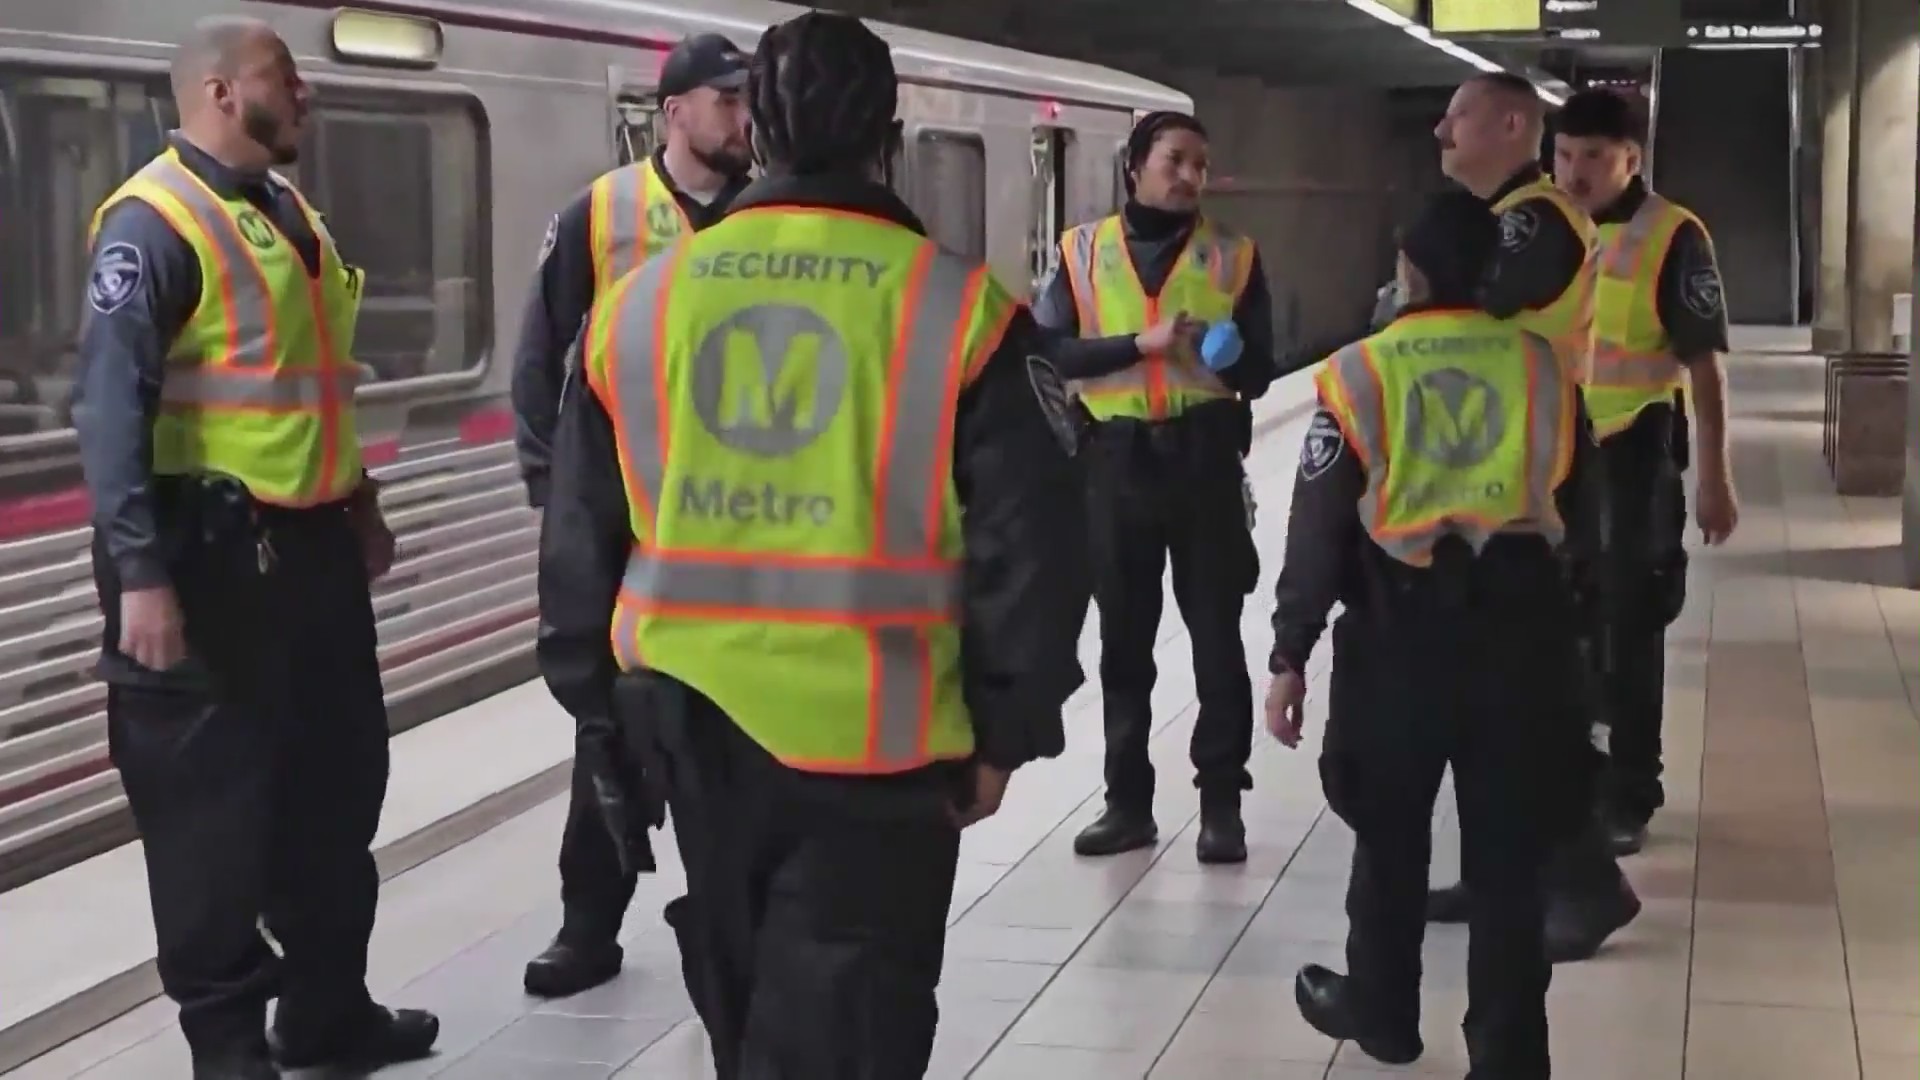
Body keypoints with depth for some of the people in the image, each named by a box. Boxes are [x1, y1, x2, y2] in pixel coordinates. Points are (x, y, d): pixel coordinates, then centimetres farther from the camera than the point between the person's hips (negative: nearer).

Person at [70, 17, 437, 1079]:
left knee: (336, 781, 17)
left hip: (312, 544, 9)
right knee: (213, 803, 1)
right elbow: (111, 409, -21)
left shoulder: (288, 210, 13)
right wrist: (142, 574, -26)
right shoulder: (154, 223, -14)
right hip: (211, 552, -9)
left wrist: (359, 503, 23)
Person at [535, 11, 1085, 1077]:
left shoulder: (635, 305, 3)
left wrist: (596, 708, 20)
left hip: (694, 722, 4)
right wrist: (1005, 732, 5)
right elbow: (1022, 549, -5)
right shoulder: (961, 309, -7)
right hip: (873, 737, -4)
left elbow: (579, 540, 10)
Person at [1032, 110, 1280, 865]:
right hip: (1118, 460, 1)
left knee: (1216, 633, 2)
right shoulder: (1083, 251, 4)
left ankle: (1222, 803, 10)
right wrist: (1141, 343, -17)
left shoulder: (1233, 255, 5)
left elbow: (1258, 372, 5)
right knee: (1124, 638, 8)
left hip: (1205, 456, 0)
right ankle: (1128, 800, 17)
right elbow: (1050, 354, -7)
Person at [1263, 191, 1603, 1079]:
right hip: (1524, 630, 2)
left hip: (1402, 631, -2)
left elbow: (1317, 531, -5)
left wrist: (1289, 657, 1)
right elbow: (1581, 518, 9)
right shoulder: (1545, 369, 3)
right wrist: (1569, 625, 20)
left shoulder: (1360, 373, -5)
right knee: (1510, 857, 7)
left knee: (1390, 840, 17)